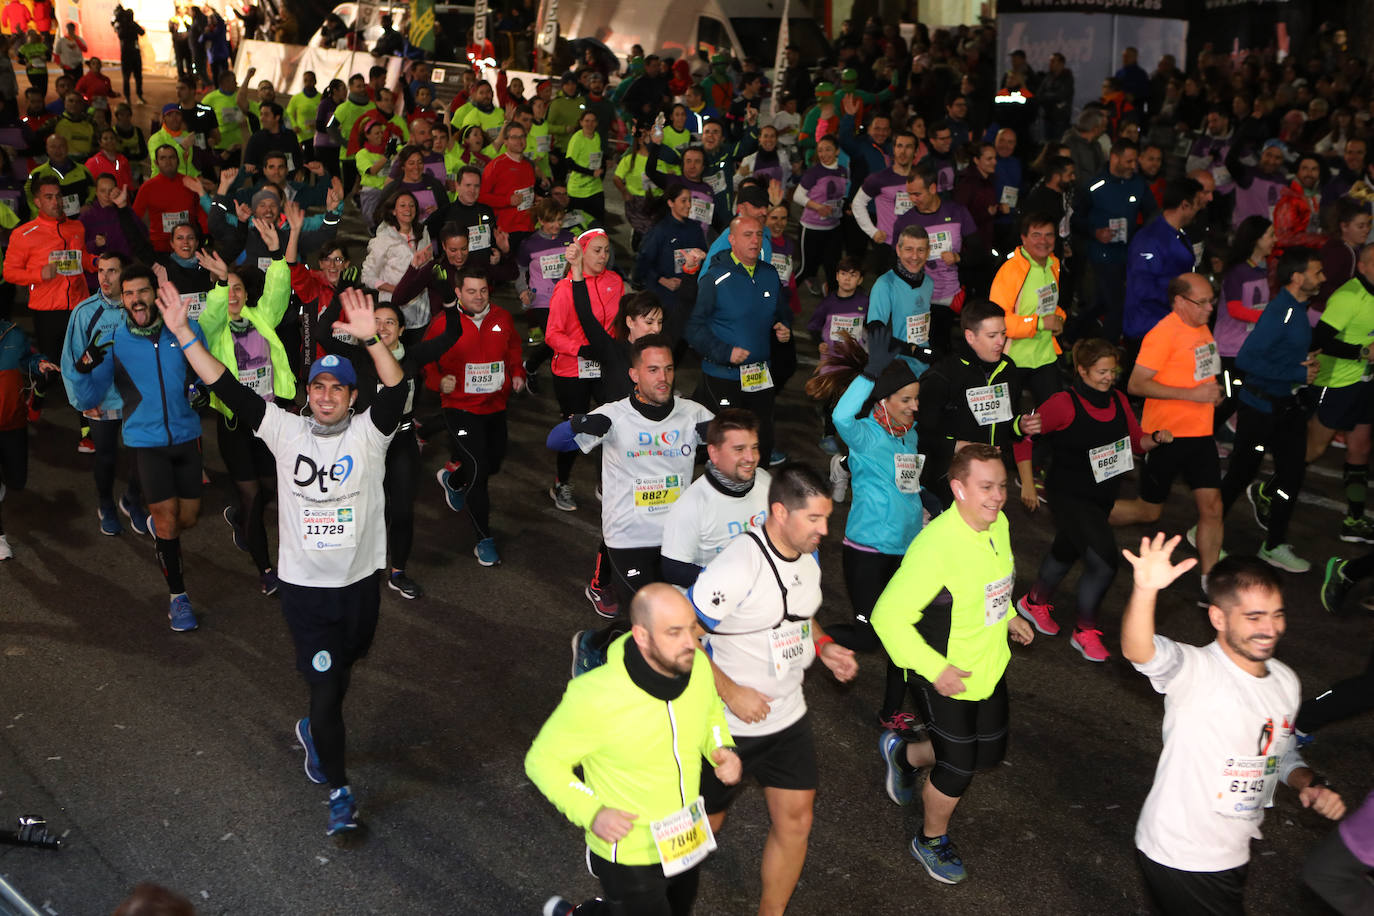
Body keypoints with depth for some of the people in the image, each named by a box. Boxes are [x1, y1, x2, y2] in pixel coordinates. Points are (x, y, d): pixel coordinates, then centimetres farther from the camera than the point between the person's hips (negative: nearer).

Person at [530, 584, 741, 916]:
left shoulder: (697, 666, -14)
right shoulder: (594, 696, -31)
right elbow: (543, 759, -17)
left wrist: (723, 749, -10)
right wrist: (590, 813, -28)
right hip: (629, 859, -6)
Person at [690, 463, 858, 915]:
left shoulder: (807, 557, -1)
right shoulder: (738, 565, -27)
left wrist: (822, 646, -2)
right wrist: (731, 693, -25)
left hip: (788, 716, 6)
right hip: (727, 722, -6)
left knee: (795, 821, 8)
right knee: (704, 824, 12)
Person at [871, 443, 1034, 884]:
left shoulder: (1000, 525, -5)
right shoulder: (935, 545, -32)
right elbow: (888, 616, -29)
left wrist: (1008, 617, 9)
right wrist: (934, 669, -28)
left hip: (989, 667, 8)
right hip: (944, 676, -8)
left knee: (990, 752, 21)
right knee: (958, 769, 6)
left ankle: (903, 753, 46)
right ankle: (932, 840, 36)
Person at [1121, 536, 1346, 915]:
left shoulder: (1286, 681, 0)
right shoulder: (1195, 671, -23)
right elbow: (1139, 651, -46)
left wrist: (1310, 784, -7)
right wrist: (1145, 590, -64)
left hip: (1232, 856, 7)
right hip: (1178, 859, -7)